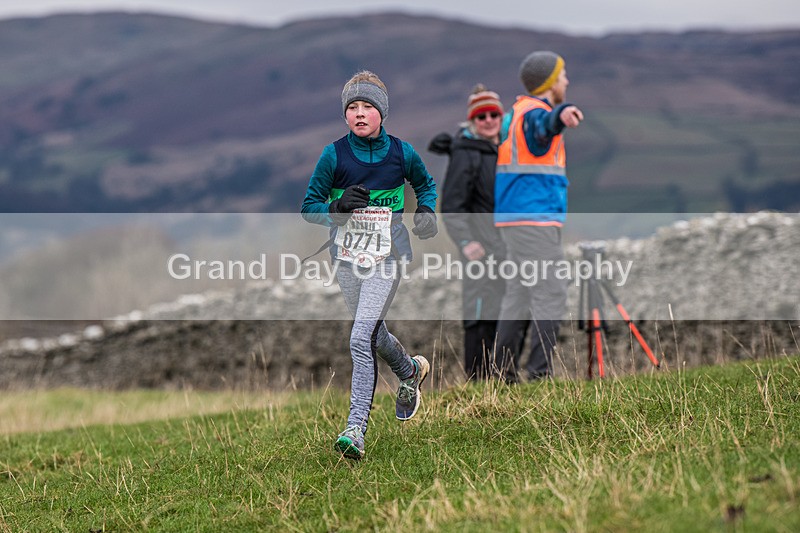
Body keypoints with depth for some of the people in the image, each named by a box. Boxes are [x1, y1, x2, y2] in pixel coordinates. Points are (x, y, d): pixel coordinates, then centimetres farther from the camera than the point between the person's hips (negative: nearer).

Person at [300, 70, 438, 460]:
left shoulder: (401, 153, -2)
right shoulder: (334, 155, -5)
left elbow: (426, 185, 19)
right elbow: (308, 208, -2)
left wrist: (426, 211, -1)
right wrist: (338, 206, -21)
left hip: (386, 259, -2)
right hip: (346, 259, 2)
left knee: (361, 340, -16)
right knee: (374, 333, 17)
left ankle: (356, 429, -16)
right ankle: (411, 373, 50)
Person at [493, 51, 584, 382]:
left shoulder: (516, 112, 18)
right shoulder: (533, 112, -13)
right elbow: (544, 124, -39)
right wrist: (562, 114, -61)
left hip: (513, 221, 10)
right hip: (534, 219, -10)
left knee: (518, 297, 10)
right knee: (550, 295, -10)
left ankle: (504, 373, 8)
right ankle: (540, 372, -15)